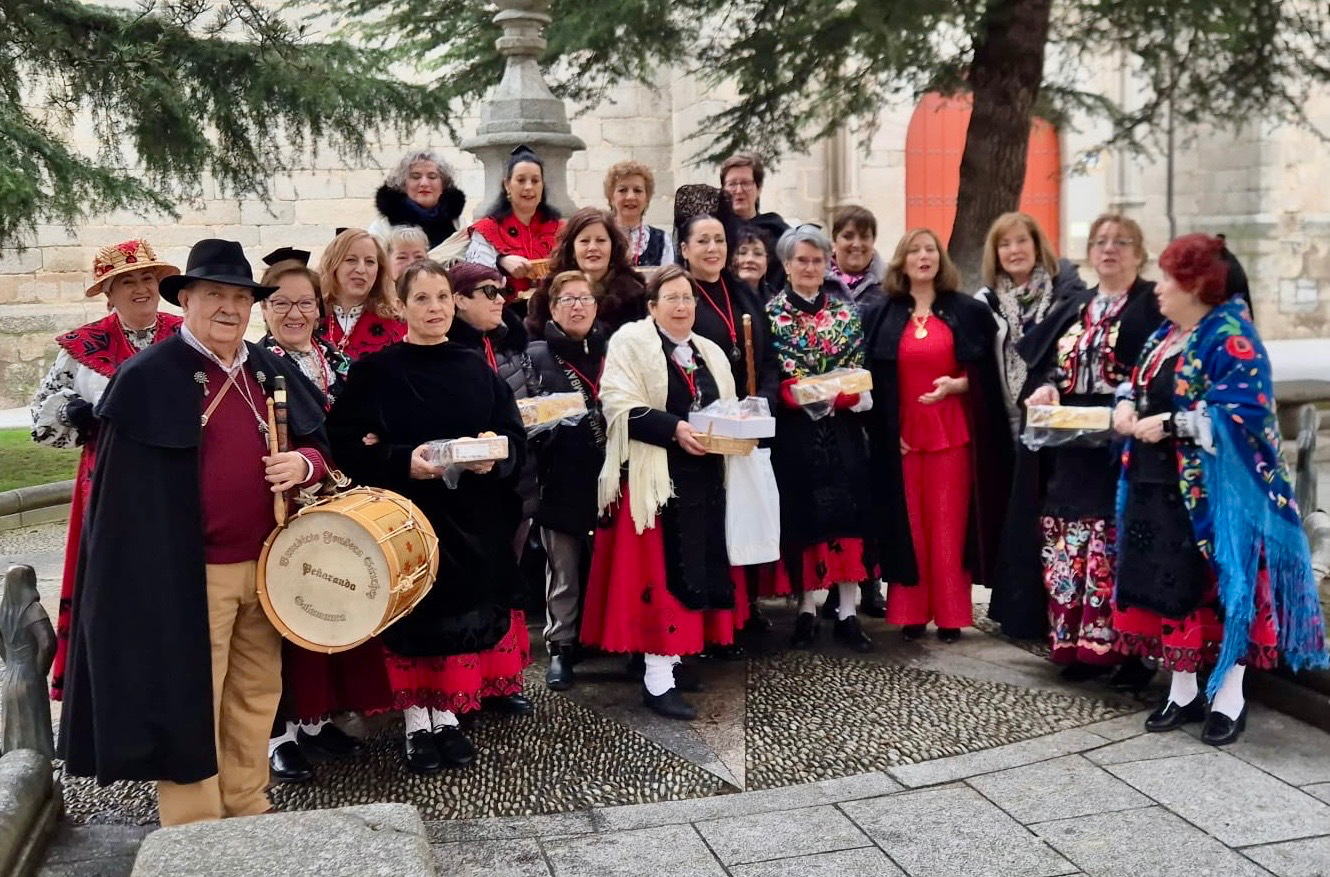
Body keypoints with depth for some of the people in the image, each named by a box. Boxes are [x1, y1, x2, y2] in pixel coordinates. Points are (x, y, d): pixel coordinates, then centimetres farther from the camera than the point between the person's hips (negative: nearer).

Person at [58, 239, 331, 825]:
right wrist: (149, 579, -14)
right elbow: (128, 496, -10)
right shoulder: (148, 378, -9)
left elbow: (321, 443, 18)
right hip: (188, 573, -6)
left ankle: (250, 811, 30)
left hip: (265, 563, 6)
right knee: (191, 705, 1)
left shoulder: (273, 371, 9)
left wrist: (305, 463, -6)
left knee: (257, 694, 15)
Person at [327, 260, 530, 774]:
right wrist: (403, 460, -23)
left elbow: (515, 437, 6)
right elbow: (347, 445, -8)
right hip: (406, 516, -3)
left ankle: (447, 717, 22)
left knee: (463, 612, 8)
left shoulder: (479, 371, 8)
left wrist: (495, 456, -15)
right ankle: (416, 723, 15)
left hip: (471, 519, 3)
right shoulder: (375, 373, -2)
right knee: (415, 614, 1)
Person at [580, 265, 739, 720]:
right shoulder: (631, 341, -4)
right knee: (660, 571, -9)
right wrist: (674, 429, -24)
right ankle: (657, 680, -6)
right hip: (653, 476, -7)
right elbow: (620, 406, -15)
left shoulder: (710, 353, 18)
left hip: (702, 478, 7)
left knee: (695, 567, 9)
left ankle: (674, 656, 20)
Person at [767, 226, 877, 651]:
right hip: (794, 431, -2)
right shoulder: (771, 314, 2)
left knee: (848, 512, 0)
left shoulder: (846, 313, 10)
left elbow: (860, 374, 7)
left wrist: (839, 395, -13)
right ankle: (807, 610, 11)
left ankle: (848, 612, 7)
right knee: (801, 515, 2)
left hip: (843, 429, 2)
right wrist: (800, 394, -17)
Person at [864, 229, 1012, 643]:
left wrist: (956, 384, -16)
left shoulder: (967, 311, 4)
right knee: (909, 524, 3)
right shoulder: (882, 316, 8)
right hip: (900, 434, 1)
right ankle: (911, 613, 10)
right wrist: (885, 431, -5)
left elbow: (986, 373, 3)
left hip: (951, 432, -1)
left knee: (948, 523, 1)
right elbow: (874, 380, 5)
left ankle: (950, 614, 8)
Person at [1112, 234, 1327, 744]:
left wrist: (1169, 424, -22)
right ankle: (1183, 691, 23)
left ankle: (1230, 699, 12)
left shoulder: (1230, 338, -14)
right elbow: (1138, 383, 24)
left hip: (1211, 492, -8)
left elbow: (1240, 411, -23)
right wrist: (1126, 405, 1)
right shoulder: (1164, 334, 13)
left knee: (1219, 585, 0)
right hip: (1158, 485, 8)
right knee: (1169, 585, 11)